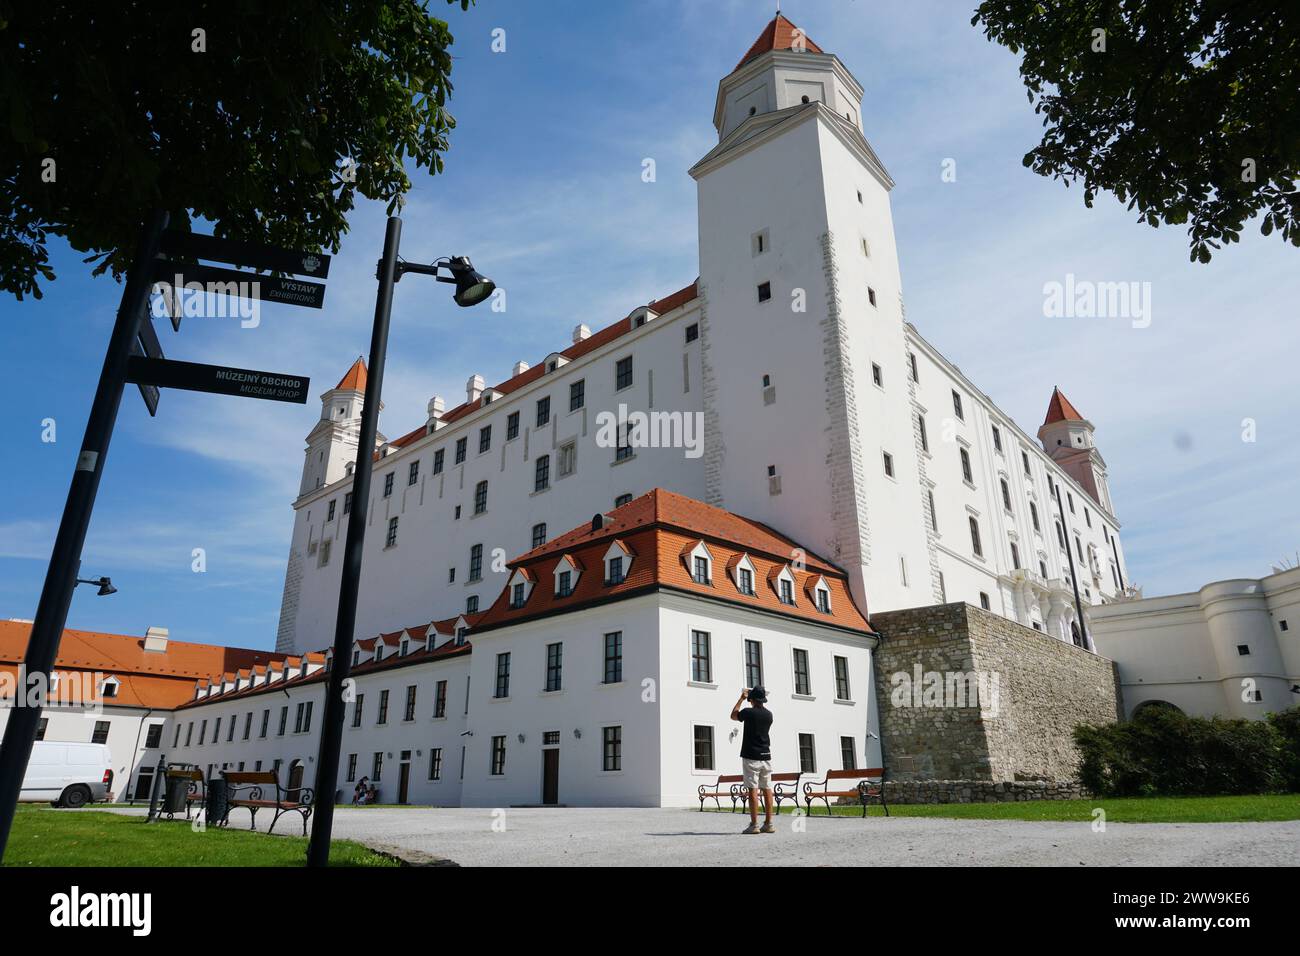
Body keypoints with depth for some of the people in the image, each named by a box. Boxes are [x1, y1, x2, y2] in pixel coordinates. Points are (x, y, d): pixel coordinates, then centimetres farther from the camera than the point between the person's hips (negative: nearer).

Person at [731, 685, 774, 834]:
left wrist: (742, 698, 15)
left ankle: (754, 825, -6)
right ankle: (768, 824, 9)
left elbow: (733, 716, 10)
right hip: (766, 756, 5)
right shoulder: (769, 714, 4)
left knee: (753, 789, -5)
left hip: (751, 757, -5)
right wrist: (760, 702, 28)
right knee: (767, 789, 7)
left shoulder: (748, 712, -10)